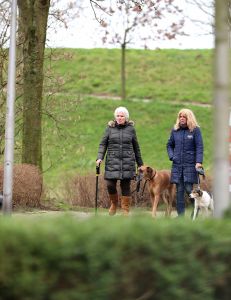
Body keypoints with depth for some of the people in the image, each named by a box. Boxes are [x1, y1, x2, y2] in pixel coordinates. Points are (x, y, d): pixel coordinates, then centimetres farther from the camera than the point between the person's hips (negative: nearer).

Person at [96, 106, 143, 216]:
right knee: (110, 184, -6)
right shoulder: (110, 128, 5)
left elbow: (136, 147, 12)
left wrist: (140, 163, 13)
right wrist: (99, 158, -9)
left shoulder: (131, 128, 6)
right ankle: (114, 203, 22)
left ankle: (125, 210, 10)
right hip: (112, 161, 0)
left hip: (127, 162, 0)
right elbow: (103, 144, 6)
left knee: (126, 186, 1)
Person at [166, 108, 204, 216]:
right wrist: (171, 156, 5)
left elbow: (199, 147, -6)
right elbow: (169, 145, 22)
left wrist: (199, 162, -16)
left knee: (189, 189, -9)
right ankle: (180, 214, 6)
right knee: (179, 190, 3)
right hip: (177, 165, 4)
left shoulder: (195, 130, -2)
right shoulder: (175, 130, 10)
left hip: (190, 164, -4)